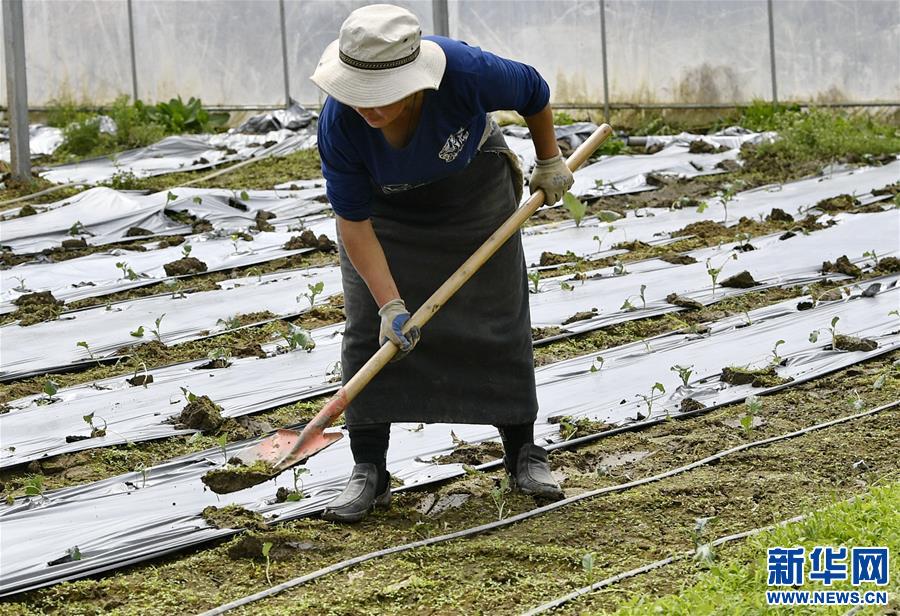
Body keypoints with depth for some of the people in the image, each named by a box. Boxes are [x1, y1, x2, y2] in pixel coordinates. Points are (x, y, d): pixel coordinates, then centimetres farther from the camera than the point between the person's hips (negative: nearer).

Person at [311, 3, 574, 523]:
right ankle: (370, 472, -2)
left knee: (500, 319, 3)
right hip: (386, 211, 0)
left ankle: (524, 452, 18)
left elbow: (534, 91, -15)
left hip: (474, 192, 0)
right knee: (370, 328, -9)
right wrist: (390, 303, -33)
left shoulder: (465, 71, -38)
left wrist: (550, 162, -1)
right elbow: (354, 223, -27)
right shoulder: (339, 124, -35)